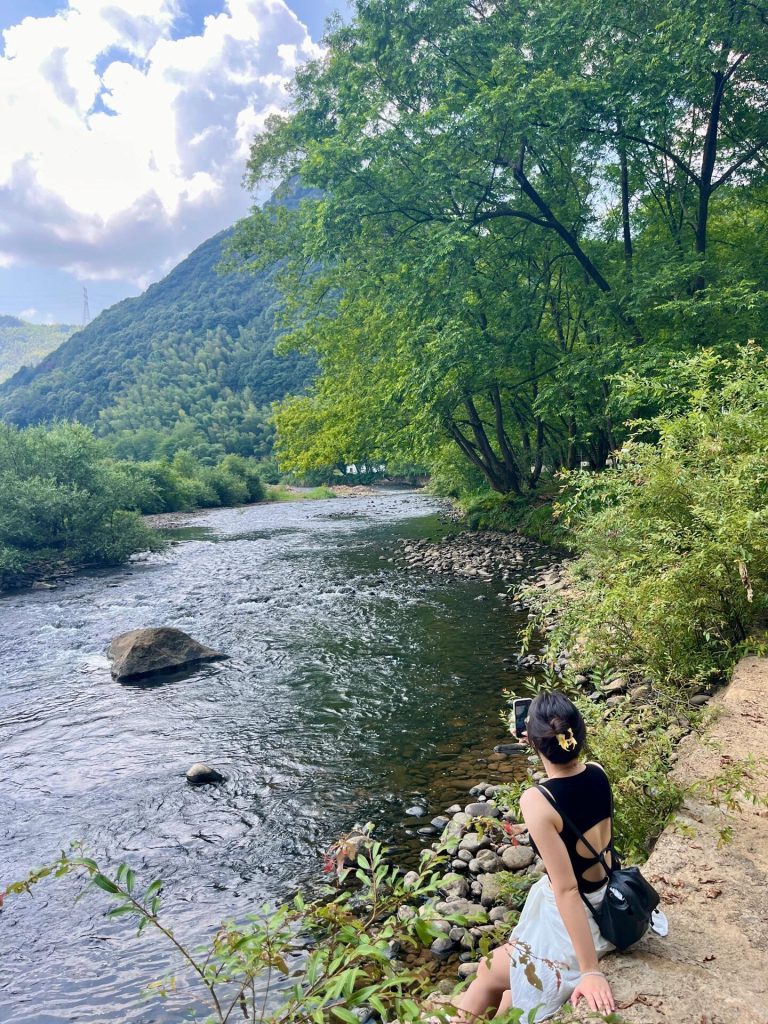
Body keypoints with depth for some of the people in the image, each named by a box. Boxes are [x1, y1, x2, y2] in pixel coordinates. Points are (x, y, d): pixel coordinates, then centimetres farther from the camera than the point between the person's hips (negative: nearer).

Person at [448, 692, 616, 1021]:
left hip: (573, 920, -6)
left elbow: (567, 890, -27)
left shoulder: (536, 801, -30)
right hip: (608, 906, 7)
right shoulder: (597, 774, -11)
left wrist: (590, 971, -21)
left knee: (488, 973, 19)